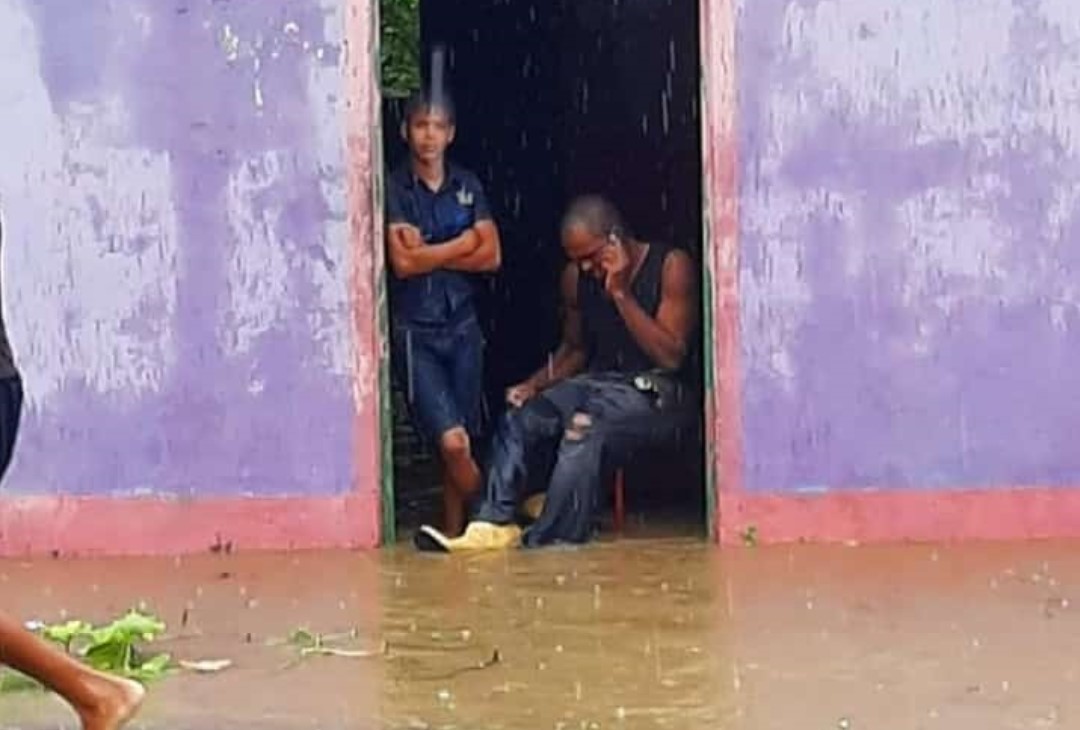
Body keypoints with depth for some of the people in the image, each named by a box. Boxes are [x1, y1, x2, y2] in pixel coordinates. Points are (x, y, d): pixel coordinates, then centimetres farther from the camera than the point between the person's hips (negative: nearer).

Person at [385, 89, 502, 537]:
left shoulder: (468, 186, 10)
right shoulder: (394, 190, -3)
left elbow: (491, 256, 3)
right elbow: (402, 263, -12)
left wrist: (429, 253, -6)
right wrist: (463, 242, -5)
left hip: (462, 324, 4)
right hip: (415, 329, -4)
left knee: (458, 445, 5)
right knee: (452, 441, -15)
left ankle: (455, 529, 15)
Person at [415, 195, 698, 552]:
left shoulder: (671, 266, -10)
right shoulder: (576, 278, 6)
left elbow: (671, 357, -17)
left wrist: (621, 294, -21)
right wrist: (535, 384, 2)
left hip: (657, 391, -6)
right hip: (598, 383, 6)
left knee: (585, 426, -34)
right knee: (521, 417, -19)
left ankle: (547, 542, -28)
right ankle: (495, 523, -26)